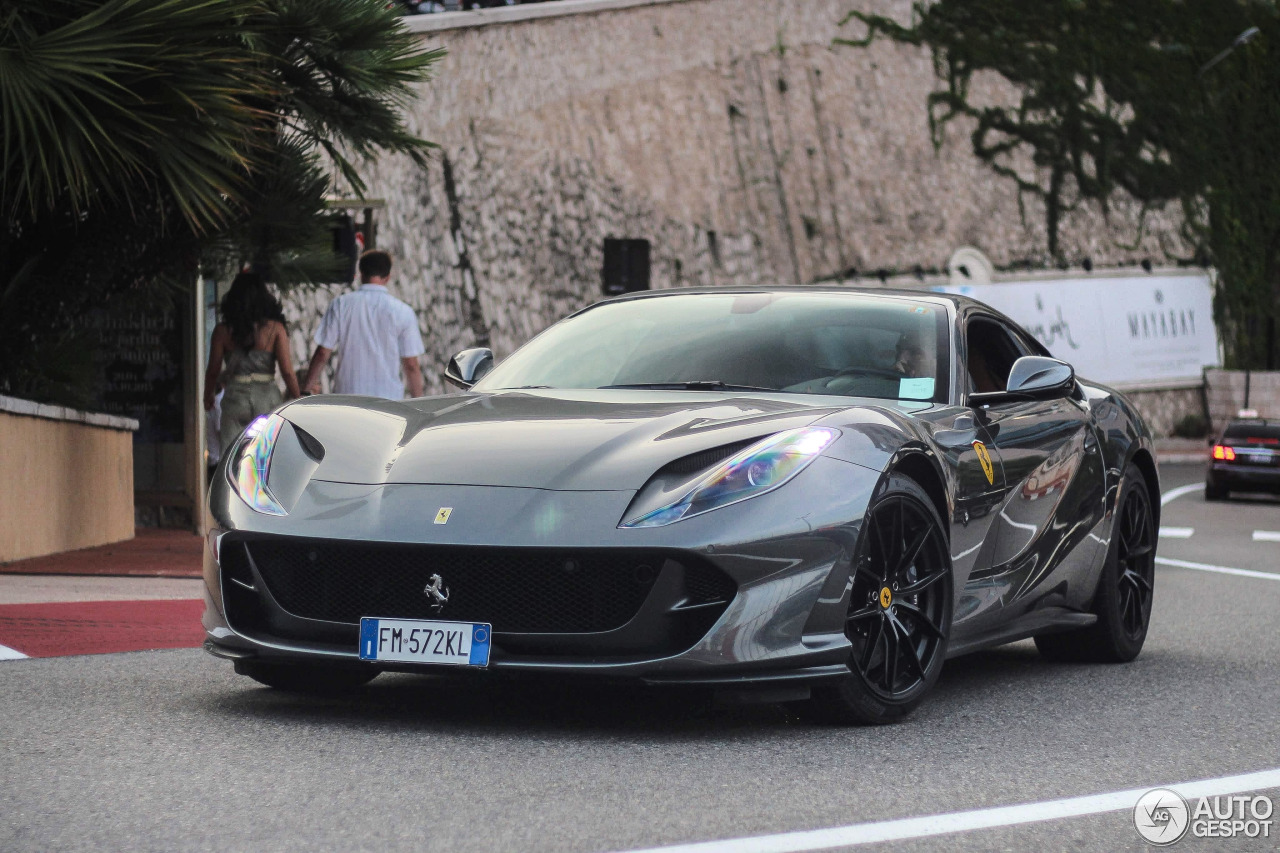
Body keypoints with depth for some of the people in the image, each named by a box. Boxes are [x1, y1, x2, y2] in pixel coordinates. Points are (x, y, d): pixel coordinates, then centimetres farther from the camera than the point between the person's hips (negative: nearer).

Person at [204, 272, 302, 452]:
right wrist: (297, 398, 5)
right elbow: (287, 370, -6)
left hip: (235, 396, 1)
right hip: (267, 395, -1)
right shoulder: (275, 328, -4)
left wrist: (208, 396, 21)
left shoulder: (223, 330, -1)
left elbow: (213, 371, 4)